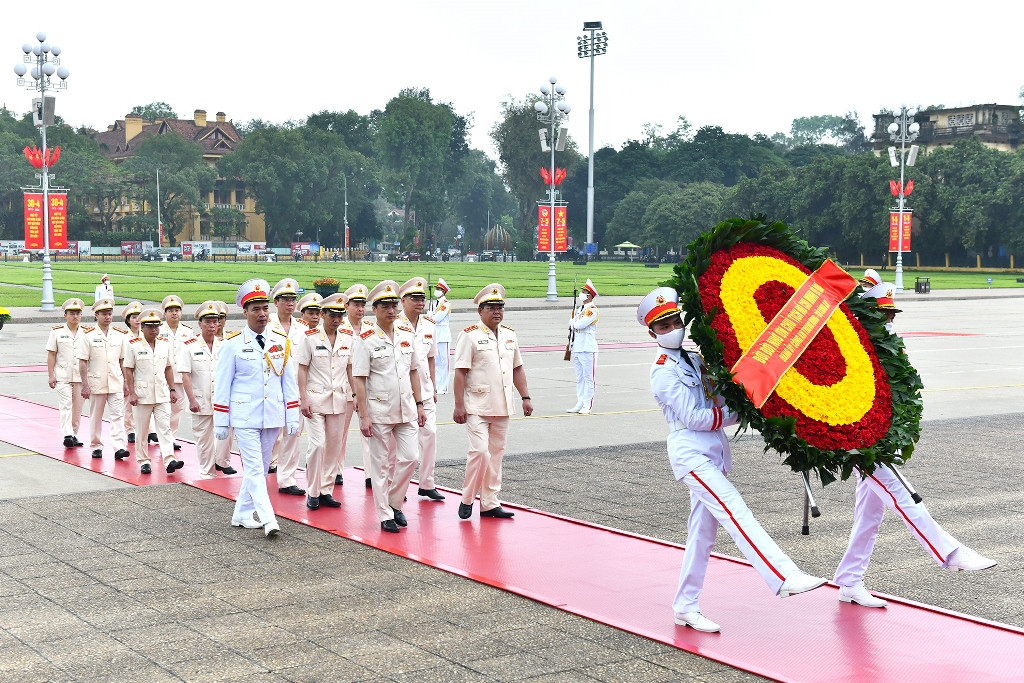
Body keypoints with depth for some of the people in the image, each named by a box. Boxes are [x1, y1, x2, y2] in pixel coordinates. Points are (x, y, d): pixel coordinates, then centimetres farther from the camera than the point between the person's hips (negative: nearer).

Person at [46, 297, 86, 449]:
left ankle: (74, 435, 14)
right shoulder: (57, 332, 2)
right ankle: (67, 435, -14)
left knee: (78, 407, 5)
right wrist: (51, 375, -2)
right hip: (63, 376, -2)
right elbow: (51, 355, 3)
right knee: (65, 405, -9)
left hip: (81, 376, 2)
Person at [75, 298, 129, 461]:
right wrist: (85, 385, -11)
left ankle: (120, 447, -12)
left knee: (118, 416, -6)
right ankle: (96, 446, 21)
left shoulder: (119, 336, 8)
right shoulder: (88, 336, -4)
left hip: (116, 384, 2)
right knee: (95, 417, 9)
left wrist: (125, 382, 11)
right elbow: (82, 362, -5)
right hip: (96, 384, -2)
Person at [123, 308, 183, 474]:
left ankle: (169, 459, -13)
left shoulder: (165, 345, 8)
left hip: (162, 395, 3)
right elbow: (128, 371, -3)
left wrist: (172, 390, 10)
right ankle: (143, 461, 15)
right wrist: (131, 393, -9)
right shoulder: (134, 346, -4)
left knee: (164, 427, -6)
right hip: (142, 395, -2)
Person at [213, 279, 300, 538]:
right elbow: (222, 386, 0)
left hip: (273, 417, 4)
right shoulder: (232, 345, -3)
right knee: (254, 468, -10)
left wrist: (293, 417, 4)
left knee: (260, 468, 11)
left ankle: (242, 514, 24)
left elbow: (290, 383, 9)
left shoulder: (281, 343, 6)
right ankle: (268, 520, -17)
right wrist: (220, 422, -1)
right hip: (245, 417, -4)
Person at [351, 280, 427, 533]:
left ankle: (395, 502, 23)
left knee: (410, 457, 2)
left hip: (406, 410, 5)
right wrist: (363, 416, -13)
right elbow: (359, 380, -9)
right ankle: (385, 515, 13)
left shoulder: (407, 335, 6)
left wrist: (419, 404, 11)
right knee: (381, 464, 3)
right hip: (379, 411, -4)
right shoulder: (366, 340, -8)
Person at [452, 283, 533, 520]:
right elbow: (460, 373, -10)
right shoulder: (470, 336, -7)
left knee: (496, 453, 8)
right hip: (477, 407, -6)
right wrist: (459, 406, -14)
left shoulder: (509, 335, 12)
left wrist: (525, 397, 12)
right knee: (480, 451, -13)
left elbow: (517, 368, 19)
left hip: (502, 407, 6)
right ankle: (467, 499, 5)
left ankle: (489, 503, 15)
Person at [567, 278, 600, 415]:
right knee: (579, 378, 11)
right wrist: (575, 324, -4)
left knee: (588, 378, -3)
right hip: (577, 348, 9)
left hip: (588, 349, -9)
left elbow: (580, 324, -19)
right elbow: (572, 324, 17)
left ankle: (587, 405, -1)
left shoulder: (593, 310, -11)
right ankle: (580, 404, 16)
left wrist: (574, 323, 1)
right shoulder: (580, 309, 17)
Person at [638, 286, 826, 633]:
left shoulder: (695, 360, 18)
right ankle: (784, 577, -34)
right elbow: (693, 418, -13)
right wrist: (739, 412, -11)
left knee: (702, 532, 10)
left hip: (713, 453, 8)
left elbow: (719, 401, 18)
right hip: (690, 451, -8)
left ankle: (685, 607, 18)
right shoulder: (663, 372, -7)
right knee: (734, 511, -22)